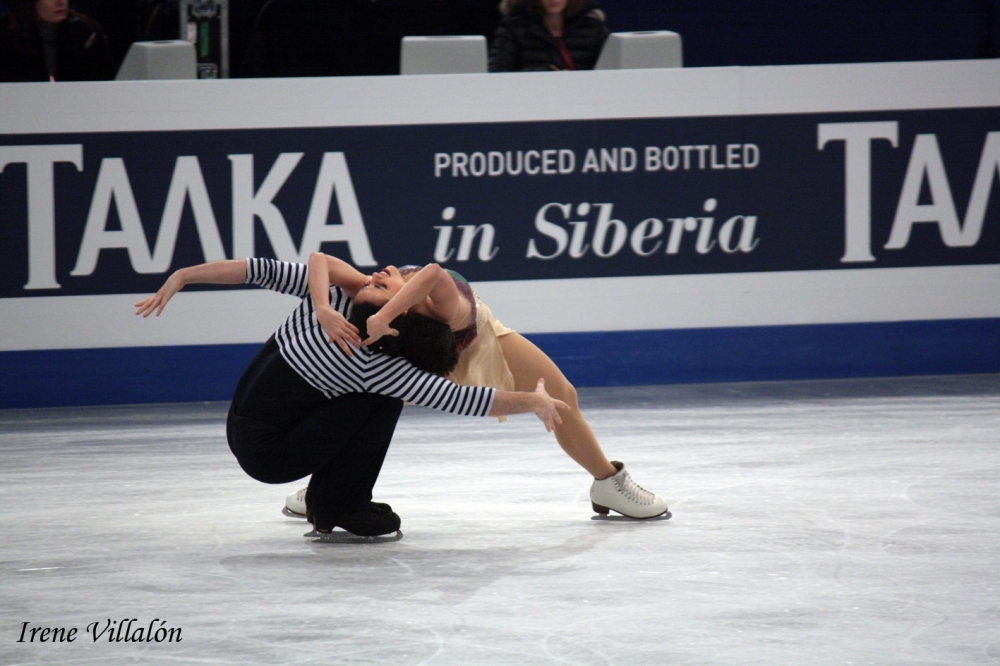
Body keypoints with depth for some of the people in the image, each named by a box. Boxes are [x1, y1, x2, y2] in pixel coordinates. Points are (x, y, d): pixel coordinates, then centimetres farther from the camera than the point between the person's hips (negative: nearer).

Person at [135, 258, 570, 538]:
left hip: (238, 428, 8)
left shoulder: (333, 293, -7)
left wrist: (183, 277, 7)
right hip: (268, 456, -8)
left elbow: (262, 271, -5)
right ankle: (338, 504, 3)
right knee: (385, 401, -6)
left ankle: (332, 499, 16)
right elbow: (461, 401, -25)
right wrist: (536, 402, -16)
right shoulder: (377, 365, -24)